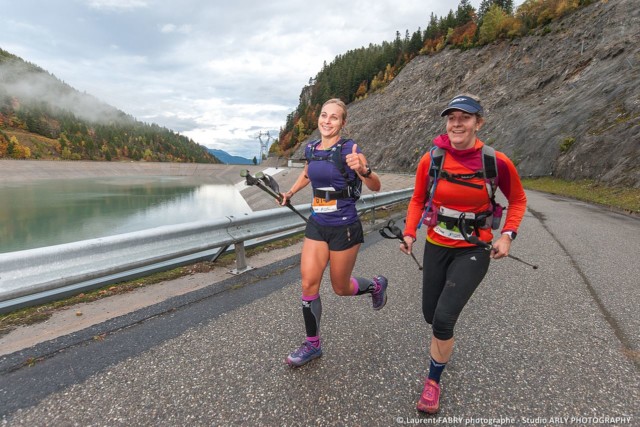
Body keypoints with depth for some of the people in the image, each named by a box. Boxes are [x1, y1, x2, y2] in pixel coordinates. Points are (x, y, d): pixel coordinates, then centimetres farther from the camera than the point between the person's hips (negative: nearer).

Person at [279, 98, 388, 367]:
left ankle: (376, 285, 42)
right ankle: (312, 345, 17)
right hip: (316, 225, 5)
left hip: (344, 227, -5)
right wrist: (290, 193, 17)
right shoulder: (311, 149, 4)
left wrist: (362, 169, -39)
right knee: (309, 284, -1)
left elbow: (376, 187, -19)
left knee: (341, 288, 10)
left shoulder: (349, 149, -13)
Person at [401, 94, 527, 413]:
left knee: (443, 319, -13)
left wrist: (507, 235, -8)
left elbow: (518, 200, 4)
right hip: (436, 246, 3)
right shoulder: (430, 160, -10)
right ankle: (443, 343, 55)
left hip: (473, 250, -2)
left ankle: (433, 381, 16)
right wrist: (410, 233, -8)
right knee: (431, 315, 14)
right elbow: (418, 200, 5)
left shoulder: (496, 162, -14)